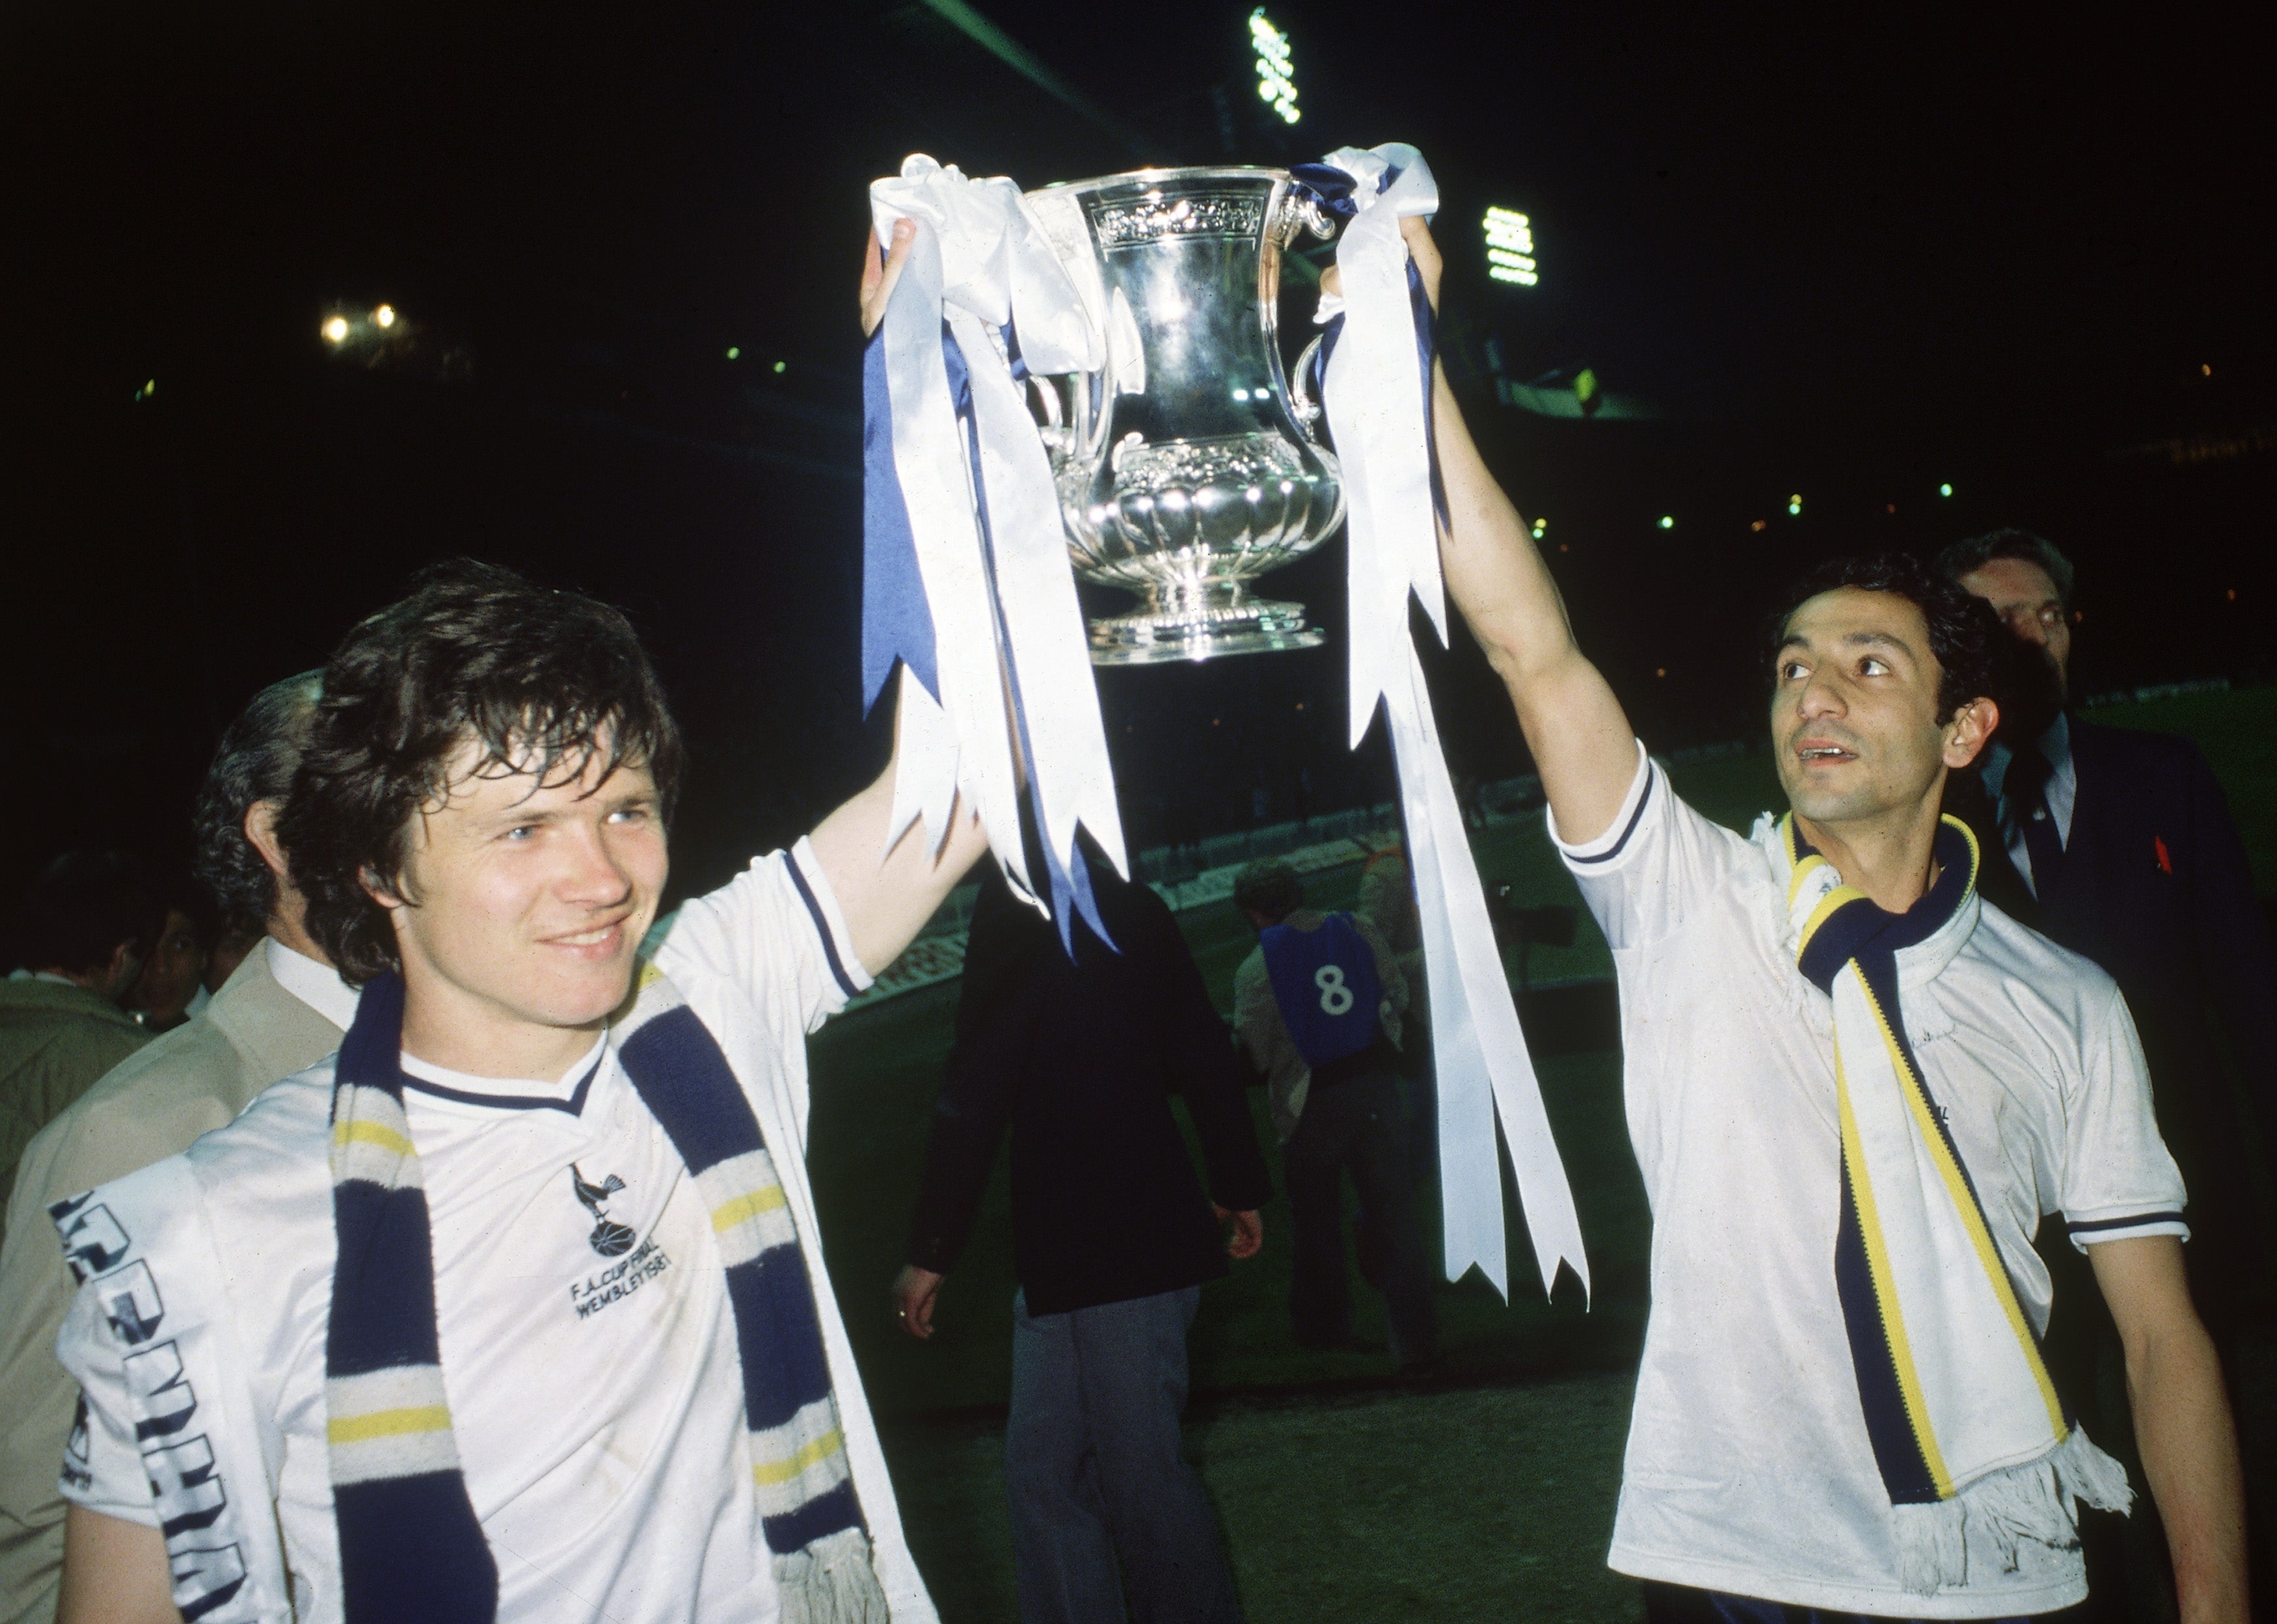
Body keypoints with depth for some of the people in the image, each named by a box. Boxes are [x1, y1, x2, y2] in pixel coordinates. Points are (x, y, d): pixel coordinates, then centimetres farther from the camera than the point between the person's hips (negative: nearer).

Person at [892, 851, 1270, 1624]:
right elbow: (1203, 1053, 14)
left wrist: (930, 1250, -10)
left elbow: (975, 1095, -16)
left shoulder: (1015, 916, -14)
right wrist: (1239, 1186, 24)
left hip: (1120, 1249, -9)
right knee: (1044, 1473, 14)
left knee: (1142, 1474, 3)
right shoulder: (1129, 909, 11)